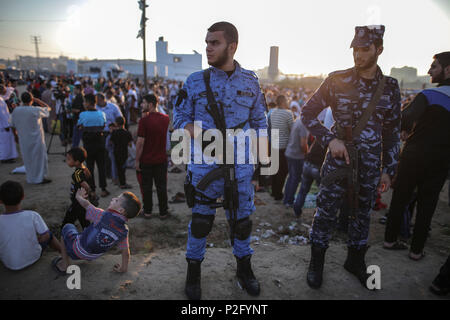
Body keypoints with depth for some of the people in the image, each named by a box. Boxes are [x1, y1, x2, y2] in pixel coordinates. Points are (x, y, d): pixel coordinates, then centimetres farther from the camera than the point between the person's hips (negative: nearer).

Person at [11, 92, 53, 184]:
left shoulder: (15, 111, -3)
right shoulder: (36, 110, -17)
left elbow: (13, 126, 5)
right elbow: (48, 108, 0)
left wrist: (16, 135, 20)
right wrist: (37, 100, -3)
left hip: (23, 140, 5)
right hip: (36, 139, -5)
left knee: (28, 158, 16)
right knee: (39, 157, 7)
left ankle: (30, 178, 25)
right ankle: (40, 177, 11)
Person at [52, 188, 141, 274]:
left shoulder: (103, 216, -30)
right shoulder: (124, 230, -17)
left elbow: (86, 205, -13)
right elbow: (126, 252, -10)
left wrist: (79, 196, 9)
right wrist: (123, 268, 8)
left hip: (77, 250, -5)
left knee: (68, 227, 24)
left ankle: (64, 265, 25)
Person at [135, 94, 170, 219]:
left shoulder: (144, 120, -16)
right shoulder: (166, 118, -1)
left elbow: (140, 142, -16)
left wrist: (137, 160, -8)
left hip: (146, 159, -3)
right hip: (161, 159, 4)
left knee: (147, 187, 10)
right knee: (161, 186, 11)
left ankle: (147, 211, 21)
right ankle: (163, 212, 18)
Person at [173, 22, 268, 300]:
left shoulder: (250, 81, 4)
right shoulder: (195, 81, 0)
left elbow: (260, 121, 10)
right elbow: (180, 119, 3)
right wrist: (200, 134, -17)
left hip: (241, 163, 2)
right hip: (204, 164, -1)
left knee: (242, 217, 13)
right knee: (201, 218, 9)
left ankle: (244, 268, 37)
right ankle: (194, 271, 31)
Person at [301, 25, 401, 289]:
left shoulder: (390, 87, 3)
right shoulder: (337, 80, -5)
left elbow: (393, 133, 9)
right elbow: (307, 113, -3)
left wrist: (388, 170, 6)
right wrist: (330, 139, -16)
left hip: (370, 166, 3)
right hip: (338, 160, -3)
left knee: (363, 213, 15)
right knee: (326, 212, 4)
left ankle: (356, 261, 37)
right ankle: (317, 262, 24)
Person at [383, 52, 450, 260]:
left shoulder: (429, 95, -12)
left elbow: (406, 117, -25)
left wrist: (405, 130, -6)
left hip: (413, 156, -3)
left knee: (400, 199, 12)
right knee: (426, 205, 12)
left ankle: (390, 239, 23)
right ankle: (416, 249, 20)